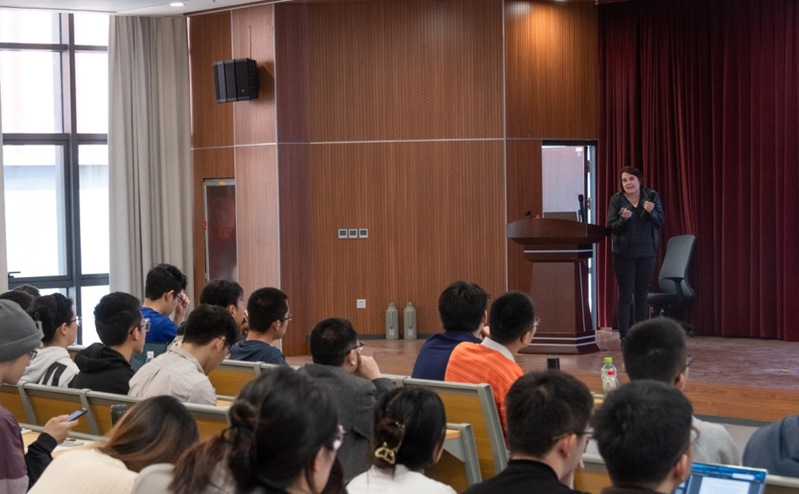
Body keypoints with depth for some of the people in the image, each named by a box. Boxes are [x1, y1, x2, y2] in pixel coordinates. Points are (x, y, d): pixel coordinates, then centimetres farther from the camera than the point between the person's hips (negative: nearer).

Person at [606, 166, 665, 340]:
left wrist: (651, 212, -19)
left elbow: (661, 222, 0)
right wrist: (623, 219, -24)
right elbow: (611, 227, -5)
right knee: (625, 296, -3)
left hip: (646, 253, 2)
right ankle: (624, 337, -1)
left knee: (642, 295, 8)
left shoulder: (652, 196, 2)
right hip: (624, 254, -2)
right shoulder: (617, 200, -3)